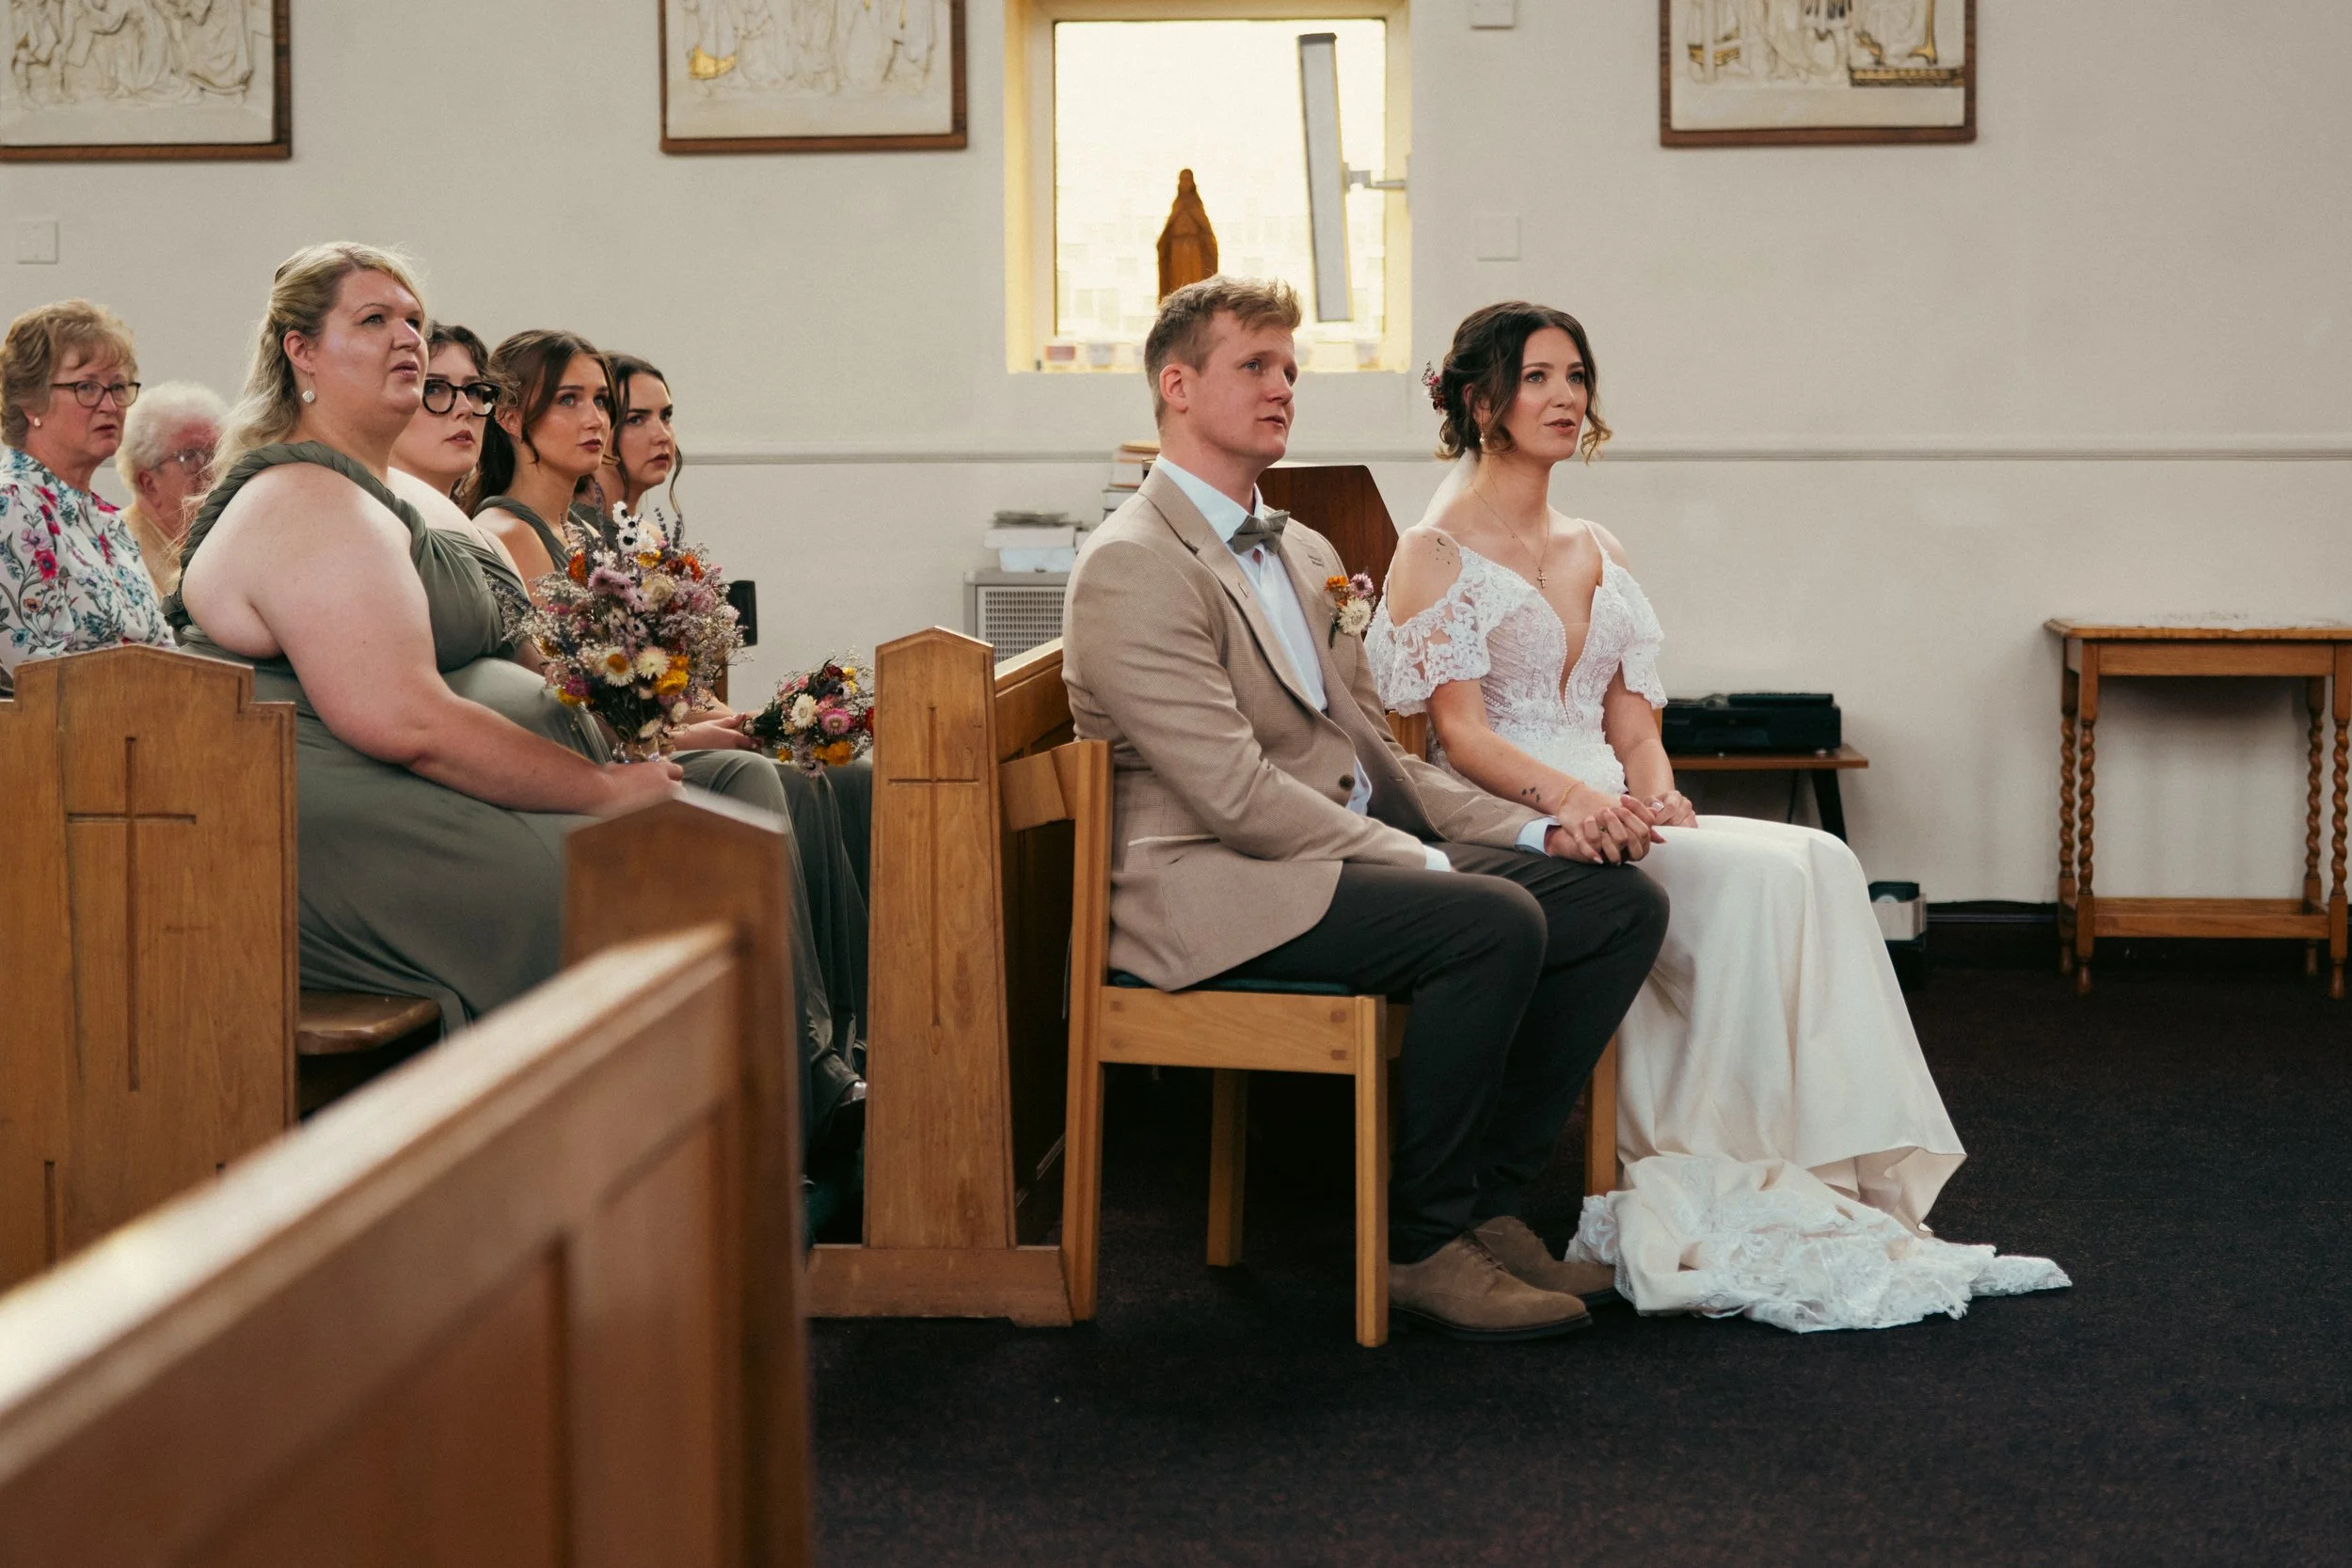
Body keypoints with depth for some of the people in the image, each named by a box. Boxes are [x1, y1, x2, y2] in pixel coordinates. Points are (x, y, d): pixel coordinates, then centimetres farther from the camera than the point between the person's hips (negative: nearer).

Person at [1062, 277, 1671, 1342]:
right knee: (1495, 924, -29)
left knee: (1621, 901, -6)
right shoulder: (1132, 568, -10)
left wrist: (1535, 830, 5)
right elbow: (1236, 794, -18)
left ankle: (1485, 1198, 0)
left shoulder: (1305, 554, 21)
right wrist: (1422, 864, -18)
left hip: (1357, 848, 9)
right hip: (1218, 886, -9)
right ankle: (1419, 1242, -14)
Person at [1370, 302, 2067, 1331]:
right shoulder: (1437, 552, 1)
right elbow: (1459, 734, -10)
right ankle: (1714, 1194, -25)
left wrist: (1656, 793, -7)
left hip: (1608, 815, 6)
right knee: (1749, 880, -29)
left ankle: (1844, 1181, -28)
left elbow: (1630, 720, 15)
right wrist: (1566, 795, -27)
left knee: (1817, 865, -21)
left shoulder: (1595, 552, 22)